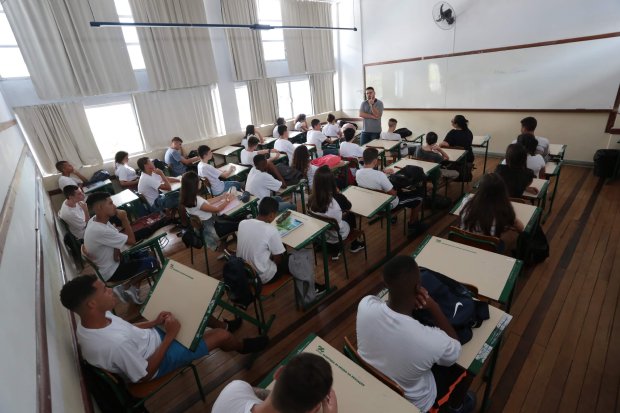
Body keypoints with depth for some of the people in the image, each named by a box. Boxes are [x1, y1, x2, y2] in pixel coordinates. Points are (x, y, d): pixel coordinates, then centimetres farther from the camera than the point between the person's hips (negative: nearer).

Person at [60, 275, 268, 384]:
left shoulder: (90, 322, -15)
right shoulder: (116, 343, -43)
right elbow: (145, 375, -27)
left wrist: (153, 322, -9)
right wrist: (170, 335, -24)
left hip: (151, 334, 8)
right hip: (158, 357, -7)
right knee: (222, 336, -1)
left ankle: (224, 325, 41)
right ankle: (243, 346, 35)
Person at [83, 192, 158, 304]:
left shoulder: (96, 220, -6)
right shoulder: (100, 230, -34)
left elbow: (116, 238, 2)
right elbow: (131, 241, -25)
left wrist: (117, 251, -17)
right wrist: (124, 219, -21)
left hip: (112, 260, 9)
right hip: (111, 272, -9)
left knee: (145, 254, 17)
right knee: (152, 262, -6)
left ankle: (130, 286, 17)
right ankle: (128, 288, 11)